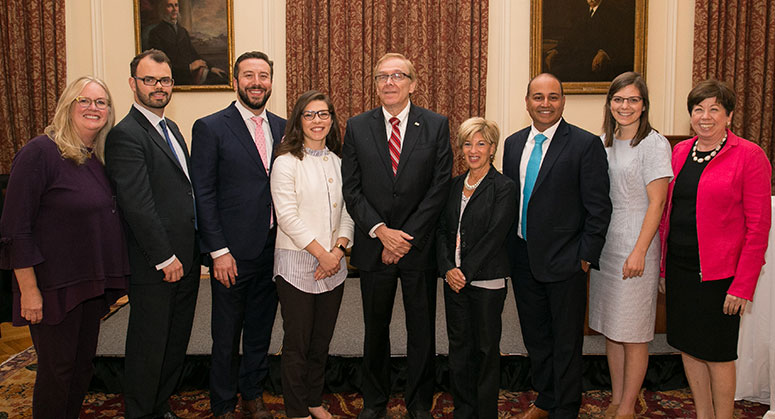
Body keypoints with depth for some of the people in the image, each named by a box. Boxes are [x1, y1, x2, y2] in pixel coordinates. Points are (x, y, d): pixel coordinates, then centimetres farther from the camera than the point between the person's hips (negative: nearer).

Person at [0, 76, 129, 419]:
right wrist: (29, 290, -17)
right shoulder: (40, 153, -14)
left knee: (83, 364, 18)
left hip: (92, 283, 7)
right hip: (55, 287, -7)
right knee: (57, 371, 6)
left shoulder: (100, 158, 8)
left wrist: (108, 279, 10)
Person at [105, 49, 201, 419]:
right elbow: (137, 204, -19)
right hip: (155, 266, -8)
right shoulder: (126, 134, -14)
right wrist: (165, 258, -17)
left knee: (176, 342, 17)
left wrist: (193, 251, 12)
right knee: (149, 346, 7)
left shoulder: (170, 128, 15)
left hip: (185, 259, 8)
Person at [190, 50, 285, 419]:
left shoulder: (282, 128, 9)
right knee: (227, 335, 9)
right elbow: (204, 195, -9)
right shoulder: (210, 128, -6)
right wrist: (219, 251, -13)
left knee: (261, 330, 17)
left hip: (274, 249, 4)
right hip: (233, 252, -4)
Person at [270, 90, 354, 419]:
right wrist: (321, 254, -14)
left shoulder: (338, 163, 11)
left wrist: (338, 249, -7)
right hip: (297, 263, -5)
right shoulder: (286, 162, -6)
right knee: (297, 342, 4)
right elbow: (287, 216, -13)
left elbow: (347, 211, 9)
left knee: (322, 339, 15)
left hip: (333, 265, 5)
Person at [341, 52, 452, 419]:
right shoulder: (357, 127, 2)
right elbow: (351, 188, -1)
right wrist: (381, 231, -13)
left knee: (422, 330, 11)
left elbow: (440, 187, -6)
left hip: (420, 247, -1)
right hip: (373, 246, 1)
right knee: (375, 329, 14)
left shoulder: (436, 126, -1)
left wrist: (407, 237, -12)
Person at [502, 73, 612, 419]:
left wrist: (586, 256, -12)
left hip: (564, 261, -5)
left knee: (566, 342, 9)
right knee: (535, 337, 19)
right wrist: (510, 249, 8)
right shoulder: (514, 143, 8)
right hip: (523, 258, 6)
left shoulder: (585, 144, -9)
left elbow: (599, 207, -10)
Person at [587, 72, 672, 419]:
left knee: (633, 333, 3)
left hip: (634, 248, -6)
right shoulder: (603, 143, 10)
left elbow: (656, 203, -12)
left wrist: (639, 252, -17)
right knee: (610, 328, 14)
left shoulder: (654, 145, -8)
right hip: (603, 244, 6)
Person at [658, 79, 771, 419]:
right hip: (679, 269, 6)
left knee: (717, 354, 6)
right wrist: (663, 267, 10)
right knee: (688, 347, 14)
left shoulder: (749, 156, -8)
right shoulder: (680, 152, 9)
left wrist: (743, 285, -14)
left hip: (719, 274, -6)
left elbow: (758, 228, -10)